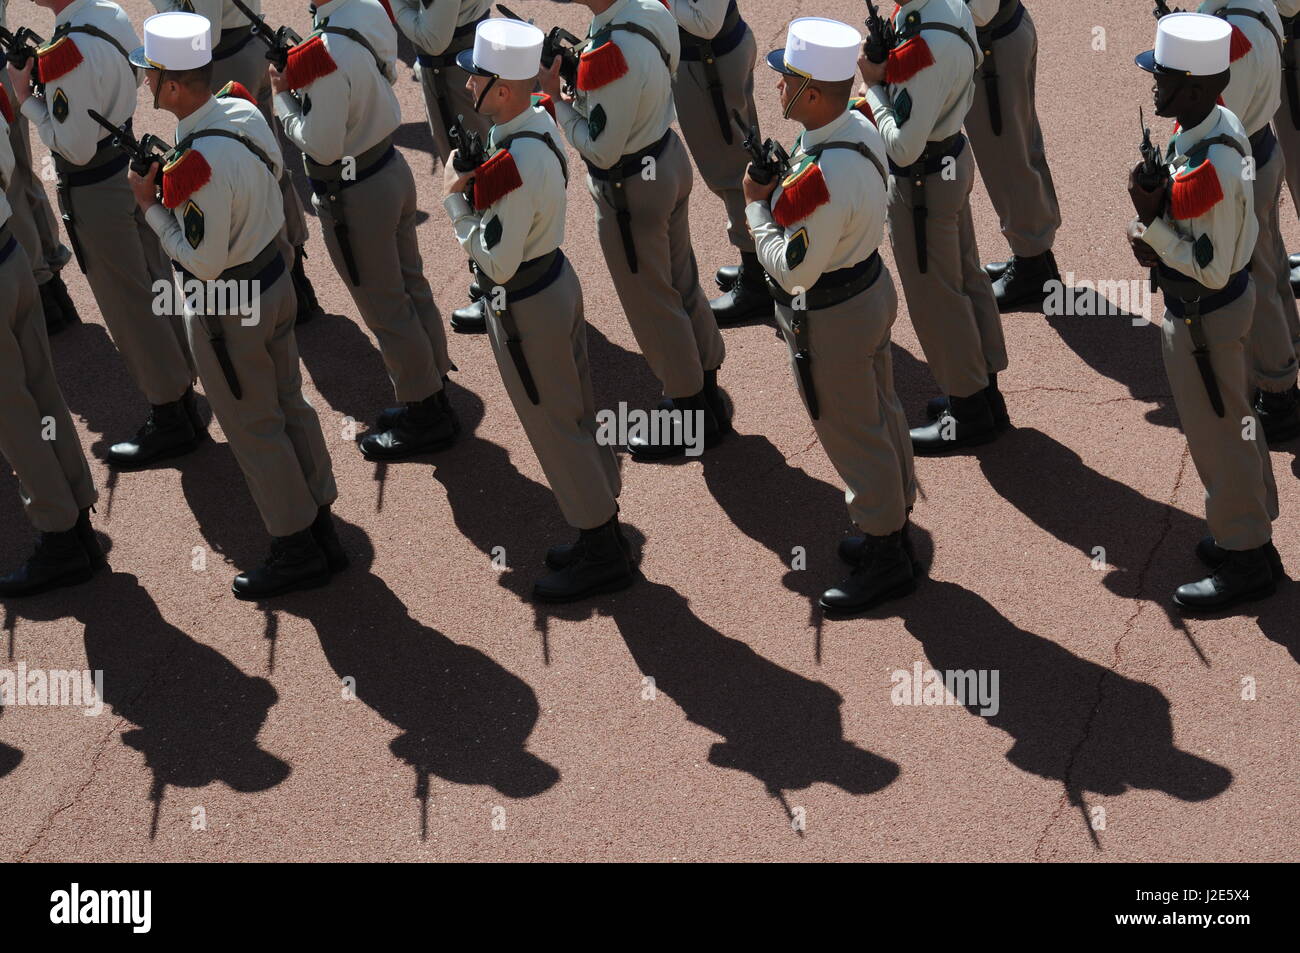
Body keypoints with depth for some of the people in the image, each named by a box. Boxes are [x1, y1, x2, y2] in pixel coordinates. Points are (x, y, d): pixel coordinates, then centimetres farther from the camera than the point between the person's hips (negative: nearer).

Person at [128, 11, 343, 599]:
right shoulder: (244, 112, -6)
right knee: (289, 406, 20)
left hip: (227, 310, -9)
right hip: (275, 280, 9)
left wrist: (151, 205, -16)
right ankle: (322, 531, 33)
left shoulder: (199, 164, -32)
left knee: (252, 429, 8)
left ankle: (297, 551, 21)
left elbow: (203, 261, -26)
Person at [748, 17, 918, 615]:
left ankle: (885, 563, 25)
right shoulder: (861, 128, -5)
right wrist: (779, 193, 0)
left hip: (830, 321, -9)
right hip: (872, 286, 9)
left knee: (853, 439, 8)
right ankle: (893, 531, 42)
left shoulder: (821, 179, -35)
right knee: (882, 417, 23)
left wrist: (757, 205, -17)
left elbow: (792, 269, -27)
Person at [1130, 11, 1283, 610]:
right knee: (1236, 422, 25)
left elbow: (1211, 270, -28)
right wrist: (1152, 231, -6)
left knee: (1216, 439, 9)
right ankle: (1254, 534, 43)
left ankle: (1244, 563, 27)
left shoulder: (1208, 172, -35)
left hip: (1204, 318, -9)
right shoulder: (1220, 122, -6)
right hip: (1232, 297, 9)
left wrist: (1151, 221, -28)